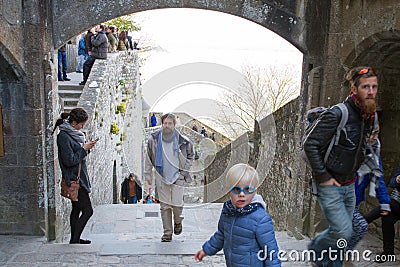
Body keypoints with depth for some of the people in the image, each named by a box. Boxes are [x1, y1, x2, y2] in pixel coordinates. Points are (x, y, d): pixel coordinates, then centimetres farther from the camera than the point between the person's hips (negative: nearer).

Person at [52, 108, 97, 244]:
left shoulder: (72, 133, 11)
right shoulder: (64, 137, -19)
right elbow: (69, 161, -22)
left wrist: (86, 147, 4)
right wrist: (84, 149, -15)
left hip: (78, 178, 10)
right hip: (74, 179, -10)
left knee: (77, 209, 16)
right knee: (87, 210, -7)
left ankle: (75, 239, 25)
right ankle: (74, 240, 1)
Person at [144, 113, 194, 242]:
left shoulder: (182, 141, -7)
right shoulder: (154, 139, -3)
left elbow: (190, 157, 10)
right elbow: (149, 158, 9)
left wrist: (184, 171, 4)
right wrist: (148, 174, 10)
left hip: (177, 176, -1)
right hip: (161, 177, 2)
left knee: (177, 204, -5)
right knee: (164, 206, 5)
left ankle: (178, 222, 28)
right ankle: (167, 232, 18)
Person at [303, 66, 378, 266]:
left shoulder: (370, 116, 3)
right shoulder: (336, 115, -22)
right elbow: (310, 145, -21)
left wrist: (353, 173, 14)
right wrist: (324, 177, -18)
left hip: (349, 185, 7)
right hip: (329, 185, -7)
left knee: (342, 232, 14)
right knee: (343, 231, -8)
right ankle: (315, 248, 21)